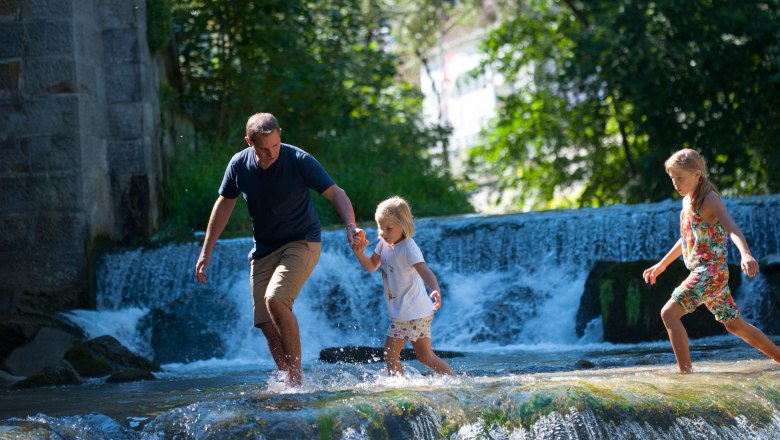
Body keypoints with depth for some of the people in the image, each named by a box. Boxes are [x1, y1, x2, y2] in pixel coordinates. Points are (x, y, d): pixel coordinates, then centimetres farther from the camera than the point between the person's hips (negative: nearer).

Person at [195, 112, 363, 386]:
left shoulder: (298, 161, -18)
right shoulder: (239, 165, -6)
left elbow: (335, 193, -17)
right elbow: (224, 205, 9)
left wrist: (350, 225, -36)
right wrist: (206, 251, 9)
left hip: (301, 243, -5)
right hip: (263, 250, 5)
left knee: (275, 300, -27)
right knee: (267, 324, -3)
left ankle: (296, 373, -18)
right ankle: (290, 382, 7)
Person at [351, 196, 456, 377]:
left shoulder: (408, 248, -18)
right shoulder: (384, 243, 8)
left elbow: (424, 271, -31)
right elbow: (371, 266, 19)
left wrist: (436, 289, -50)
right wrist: (359, 253, -1)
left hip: (410, 313, -10)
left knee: (390, 353, -8)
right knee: (425, 356, 15)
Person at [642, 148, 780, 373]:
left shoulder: (710, 199, -13)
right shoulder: (687, 200, 13)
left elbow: (732, 228, -30)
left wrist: (746, 254, -48)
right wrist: (662, 264, 34)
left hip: (710, 270, -9)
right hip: (700, 272, 9)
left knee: (669, 313, -17)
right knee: (735, 325, 18)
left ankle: (685, 371, -18)